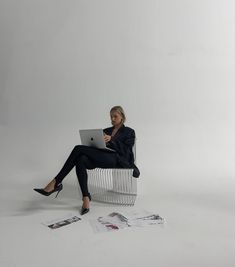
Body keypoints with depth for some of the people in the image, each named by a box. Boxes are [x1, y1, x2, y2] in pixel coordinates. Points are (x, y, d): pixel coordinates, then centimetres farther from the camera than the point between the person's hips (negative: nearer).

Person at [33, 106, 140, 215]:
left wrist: (111, 140, -14)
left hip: (116, 159, -6)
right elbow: (98, 146, 22)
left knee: (79, 148, -25)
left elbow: (125, 150, -2)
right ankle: (86, 198, -33)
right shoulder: (106, 130, 29)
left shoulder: (129, 132, 13)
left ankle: (55, 183, -23)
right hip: (100, 159, 6)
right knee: (81, 160, -32)